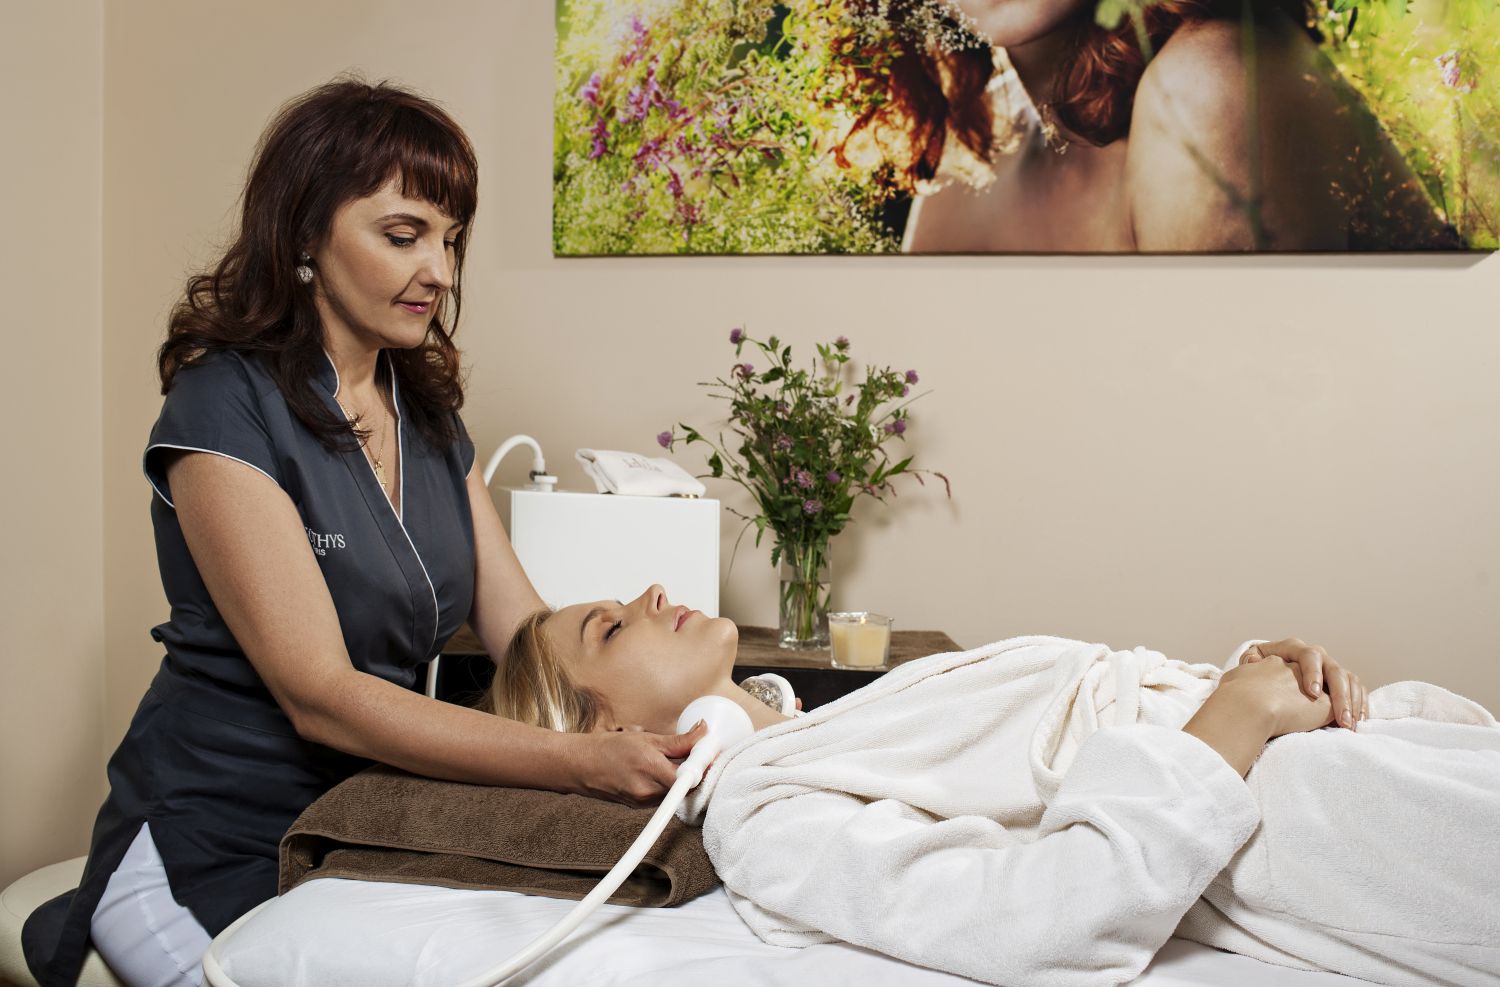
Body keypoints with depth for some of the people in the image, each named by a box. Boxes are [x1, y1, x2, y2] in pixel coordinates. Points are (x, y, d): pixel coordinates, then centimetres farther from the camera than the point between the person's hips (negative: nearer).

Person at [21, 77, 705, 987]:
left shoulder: (432, 419, 8)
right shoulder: (225, 408, -14)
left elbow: (528, 637, 1)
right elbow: (320, 695, -22)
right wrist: (586, 760, -31)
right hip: (210, 857, -6)